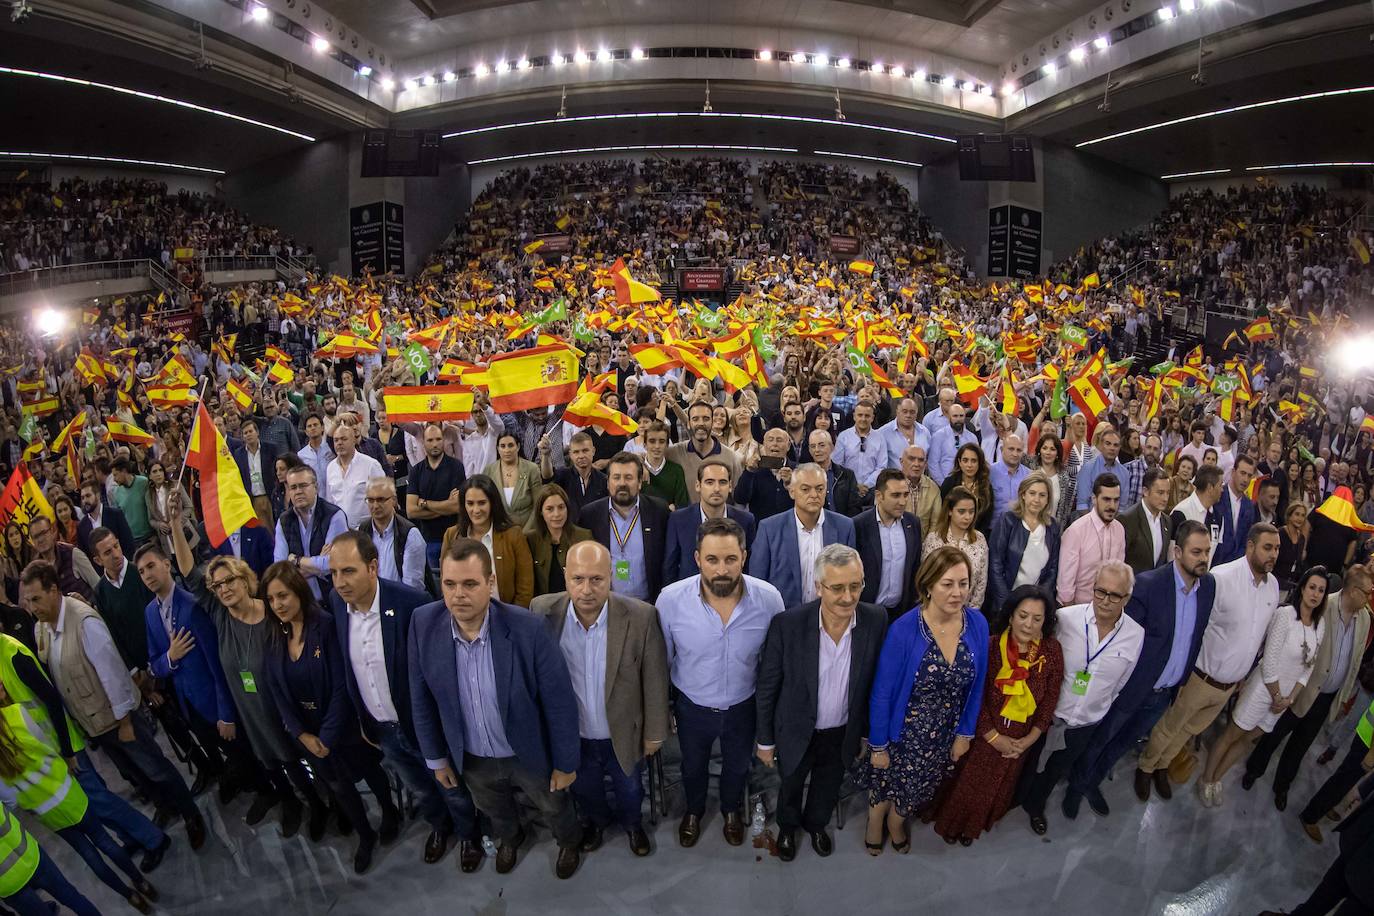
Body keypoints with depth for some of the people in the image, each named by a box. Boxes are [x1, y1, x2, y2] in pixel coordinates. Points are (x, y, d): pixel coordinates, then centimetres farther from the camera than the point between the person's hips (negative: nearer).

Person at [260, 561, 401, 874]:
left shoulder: (326, 626, -24)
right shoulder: (273, 637, -8)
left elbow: (342, 687, -23)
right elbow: (276, 692, -3)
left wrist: (328, 736, -21)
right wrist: (302, 735, -10)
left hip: (345, 727, -4)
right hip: (306, 731, 5)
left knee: (370, 772, 20)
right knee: (338, 786, 22)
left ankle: (390, 813, 49)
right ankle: (365, 835, 45)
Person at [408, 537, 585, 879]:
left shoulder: (527, 628, -32)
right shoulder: (423, 624, -22)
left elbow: (560, 700, -20)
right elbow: (422, 698, -6)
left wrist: (566, 762, -11)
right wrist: (436, 757, 2)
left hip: (530, 754, -3)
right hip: (471, 760, 3)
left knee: (554, 808, 27)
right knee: (495, 812, 33)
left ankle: (569, 842, 61)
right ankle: (510, 838, 67)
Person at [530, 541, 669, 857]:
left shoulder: (641, 617, -26)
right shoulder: (542, 611, -22)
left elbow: (654, 680, -13)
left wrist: (655, 733, -4)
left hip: (624, 734, -1)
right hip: (572, 736, 1)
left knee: (630, 790, 27)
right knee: (583, 790, 29)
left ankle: (631, 823, 60)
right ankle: (595, 820, 62)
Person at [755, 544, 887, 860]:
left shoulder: (876, 620, -22)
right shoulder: (787, 624, -30)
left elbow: (874, 680, -6)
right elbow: (767, 687, -16)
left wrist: (866, 731, 5)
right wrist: (765, 740, -6)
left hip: (843, 734, 2)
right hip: (796, 733, -2)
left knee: (828, 789, 30)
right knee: (791, 787, 27)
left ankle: (816, 824, 62)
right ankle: (787, 827, 59)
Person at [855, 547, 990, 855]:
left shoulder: (977, 624, -16)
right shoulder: (903, 630, -28)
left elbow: (976, 685, -1)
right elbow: (882, 693, -17)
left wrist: (966, 732, 5)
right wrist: (878, 746, -10)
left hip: (947, 735, 4)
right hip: (903, 732, -3)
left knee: (917, 788, 27)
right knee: (886, 783, 22)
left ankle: (896, 821, 59)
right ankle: (875, 821, 56)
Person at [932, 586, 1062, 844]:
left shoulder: (1052, 650, -15)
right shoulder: (991, 646, -23)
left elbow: (1050, 698, -7)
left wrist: (1029, 739, -10)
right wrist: (994, 737, -14)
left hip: (1020, 737, 3)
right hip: (983, 732, -3)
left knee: (998, 786, 24)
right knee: (967, 781, 16)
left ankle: (974, 826, 51)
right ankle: (952, 823, 46)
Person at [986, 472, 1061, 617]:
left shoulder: (1053, 526, 4)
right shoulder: (1006, 520, -7)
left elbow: (1053, 568, 7)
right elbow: (995, 565, -9)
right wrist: (1007, 603, -14)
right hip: (1004, 601, -3)